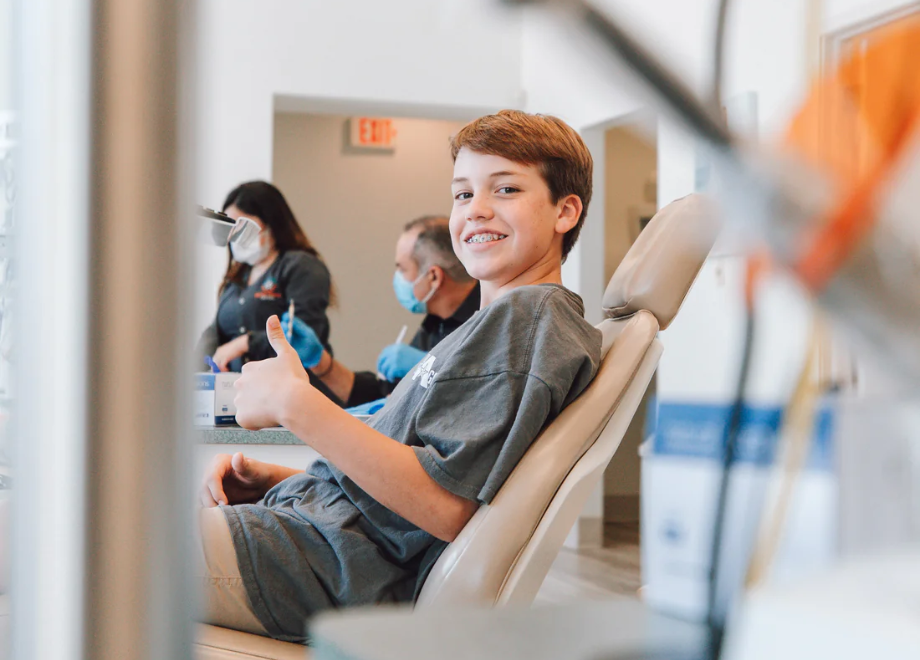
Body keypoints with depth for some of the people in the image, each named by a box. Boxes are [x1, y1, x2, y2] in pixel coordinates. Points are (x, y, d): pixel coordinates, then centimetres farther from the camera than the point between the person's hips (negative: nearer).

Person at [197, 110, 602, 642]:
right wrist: (276, 478, 8)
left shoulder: (528, 317, -12)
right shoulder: (503, 321, 21)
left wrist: (296, 404, -21)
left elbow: (447, 507, -23)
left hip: (334, 570, -10)